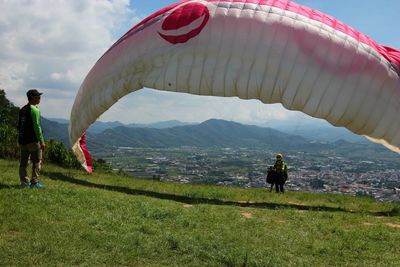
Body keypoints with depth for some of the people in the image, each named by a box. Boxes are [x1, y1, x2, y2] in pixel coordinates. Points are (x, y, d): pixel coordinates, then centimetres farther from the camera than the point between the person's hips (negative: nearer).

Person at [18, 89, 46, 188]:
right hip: (33, 140, -8)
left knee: (23, 162, 10)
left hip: (22, 140, 8)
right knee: (36, 161, 2)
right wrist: (42, 141, -14)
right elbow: (37, 126, -16)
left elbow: (19, 126, 16)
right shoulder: (35, 110, -11)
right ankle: (34, 181, 1)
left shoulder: (22, 110, 13)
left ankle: (24, 181, 13)